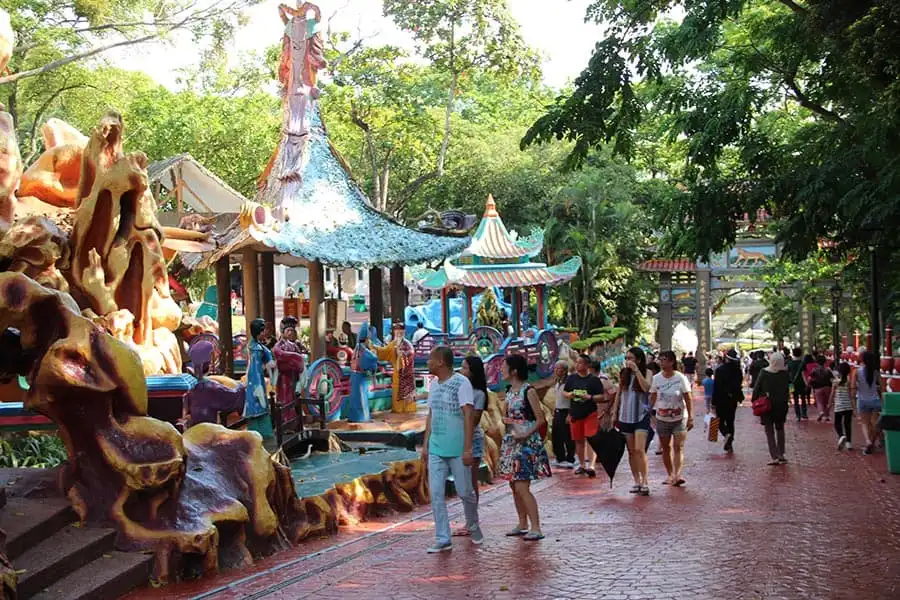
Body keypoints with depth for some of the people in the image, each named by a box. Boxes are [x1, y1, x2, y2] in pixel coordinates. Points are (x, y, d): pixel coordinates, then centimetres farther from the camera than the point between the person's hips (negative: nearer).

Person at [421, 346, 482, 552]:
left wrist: (468, 448, -19)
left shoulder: (461, 383, -10)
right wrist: (425, 444, 13)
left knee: (464, 491, 4)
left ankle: (473, 526, 30)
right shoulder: (434, 385, 11)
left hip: (457, 449, -6)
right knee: (436, 494, 1)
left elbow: (468, 416, -14)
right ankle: (443, 539, 7)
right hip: (435, 449, 6)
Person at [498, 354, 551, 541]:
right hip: (511, 442, 8)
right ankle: (522, 524, 23)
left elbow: (540, 419, -13)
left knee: (522, 487, -12)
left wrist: (526, 434, -23)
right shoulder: (509, 391, 10)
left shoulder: (528, 391, -12)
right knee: (514, 486, 12)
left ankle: (536, 528, -7)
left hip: (527, 443, -8)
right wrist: (507, 420, 1)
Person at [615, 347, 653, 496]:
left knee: (640, 450, -14)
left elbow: (646, 388, -21)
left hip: (641, 415, -4)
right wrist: (615, 413, 13)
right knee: (631, 451, 8)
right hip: (625, 416, 5)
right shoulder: (623, 374, 8)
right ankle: (636, 481, 16)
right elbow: (618, 394, 14)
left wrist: (636, 370, -21)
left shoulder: (647, 372, -3)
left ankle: (645, 482, -8)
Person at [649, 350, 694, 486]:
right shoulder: (656, 378, -1)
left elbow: (688, 398, -6)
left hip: (679, 418, -3)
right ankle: (670, 475, 19)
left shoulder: (680, 378, -9)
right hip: (662, 419, 3)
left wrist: (690, 417, -9)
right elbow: (653, 397, 6)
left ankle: (677, 475, -21)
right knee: (666, 448, 9)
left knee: (678, 447, -11)